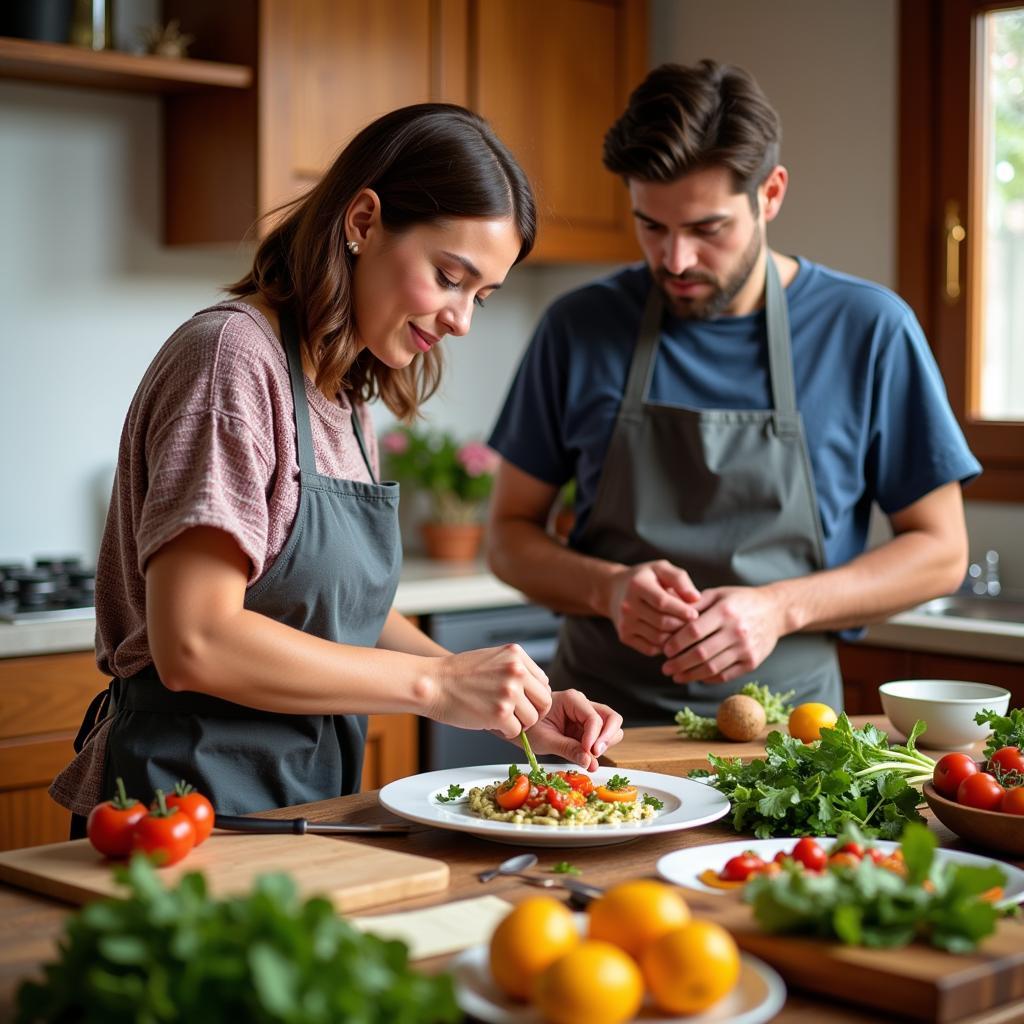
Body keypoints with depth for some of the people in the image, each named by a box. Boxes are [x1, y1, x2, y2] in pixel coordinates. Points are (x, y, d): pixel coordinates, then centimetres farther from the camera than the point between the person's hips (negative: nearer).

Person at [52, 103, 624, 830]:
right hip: (193, 792, -8)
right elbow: (194, 642, -22)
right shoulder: (235, 356, -14)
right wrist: (435, 683, -18)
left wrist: (514, 702, 1)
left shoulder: (342, 395, 13)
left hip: (305, 795, 8)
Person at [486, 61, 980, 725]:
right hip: (601, 718, 1)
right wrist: (610, 589, -10)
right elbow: (511, 533, 11)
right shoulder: (581, 329, 4)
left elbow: (940, 551, 5)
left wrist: (780, 608, -10)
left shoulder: (869, 330, 1)